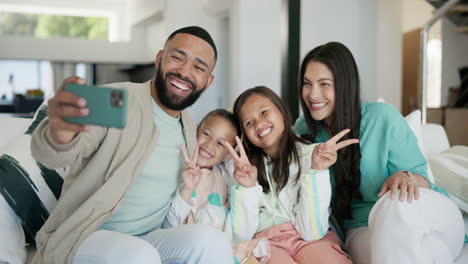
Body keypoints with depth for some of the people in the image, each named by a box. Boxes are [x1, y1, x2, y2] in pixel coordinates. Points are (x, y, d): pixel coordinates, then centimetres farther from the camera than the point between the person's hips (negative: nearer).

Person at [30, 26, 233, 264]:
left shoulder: (189, 129, 10)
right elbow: (50, 154, -29)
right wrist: (60, 134, -51)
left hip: (150, 241, 4)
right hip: (87, 239, -4)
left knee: (211, 239, -26)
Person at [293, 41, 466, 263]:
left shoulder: (382, 118, -8)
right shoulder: (302, 131, 2)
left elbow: (420, 175, -3)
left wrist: (406, 177, -25)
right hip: (364, 228, 0)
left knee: (396, 203, -36)